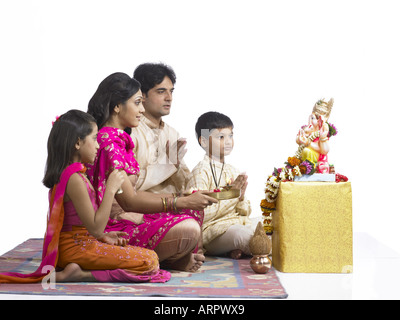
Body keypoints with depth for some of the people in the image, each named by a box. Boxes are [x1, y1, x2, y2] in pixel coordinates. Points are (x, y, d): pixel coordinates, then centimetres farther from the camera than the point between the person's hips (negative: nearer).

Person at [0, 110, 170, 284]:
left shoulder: (66, 173, 12)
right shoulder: (74, 179, -20)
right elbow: (95, 228, -19)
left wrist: (103, 236, 11)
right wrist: (110, 189, -16)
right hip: (76, 248, -10)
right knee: (150, 261, -15)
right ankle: (81, 275, -16)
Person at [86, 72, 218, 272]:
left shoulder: (119, 139, 14)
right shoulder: (108, 142, -18)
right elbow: (129, 201, -22)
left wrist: (181, 199, 9)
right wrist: (181, 202, -19)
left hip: (129, 218, 11)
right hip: (113, 229, -11)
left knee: (195, 210, 12)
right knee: (188, 230, -25)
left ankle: (181, 259, -4)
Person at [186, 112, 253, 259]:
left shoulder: (232, 171, 15)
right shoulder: (201, 172, -8)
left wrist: (241, 198, -5)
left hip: (239, 224, 7)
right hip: (212, 229, -7)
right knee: (241, 234, -33)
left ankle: (235, 249, -3)